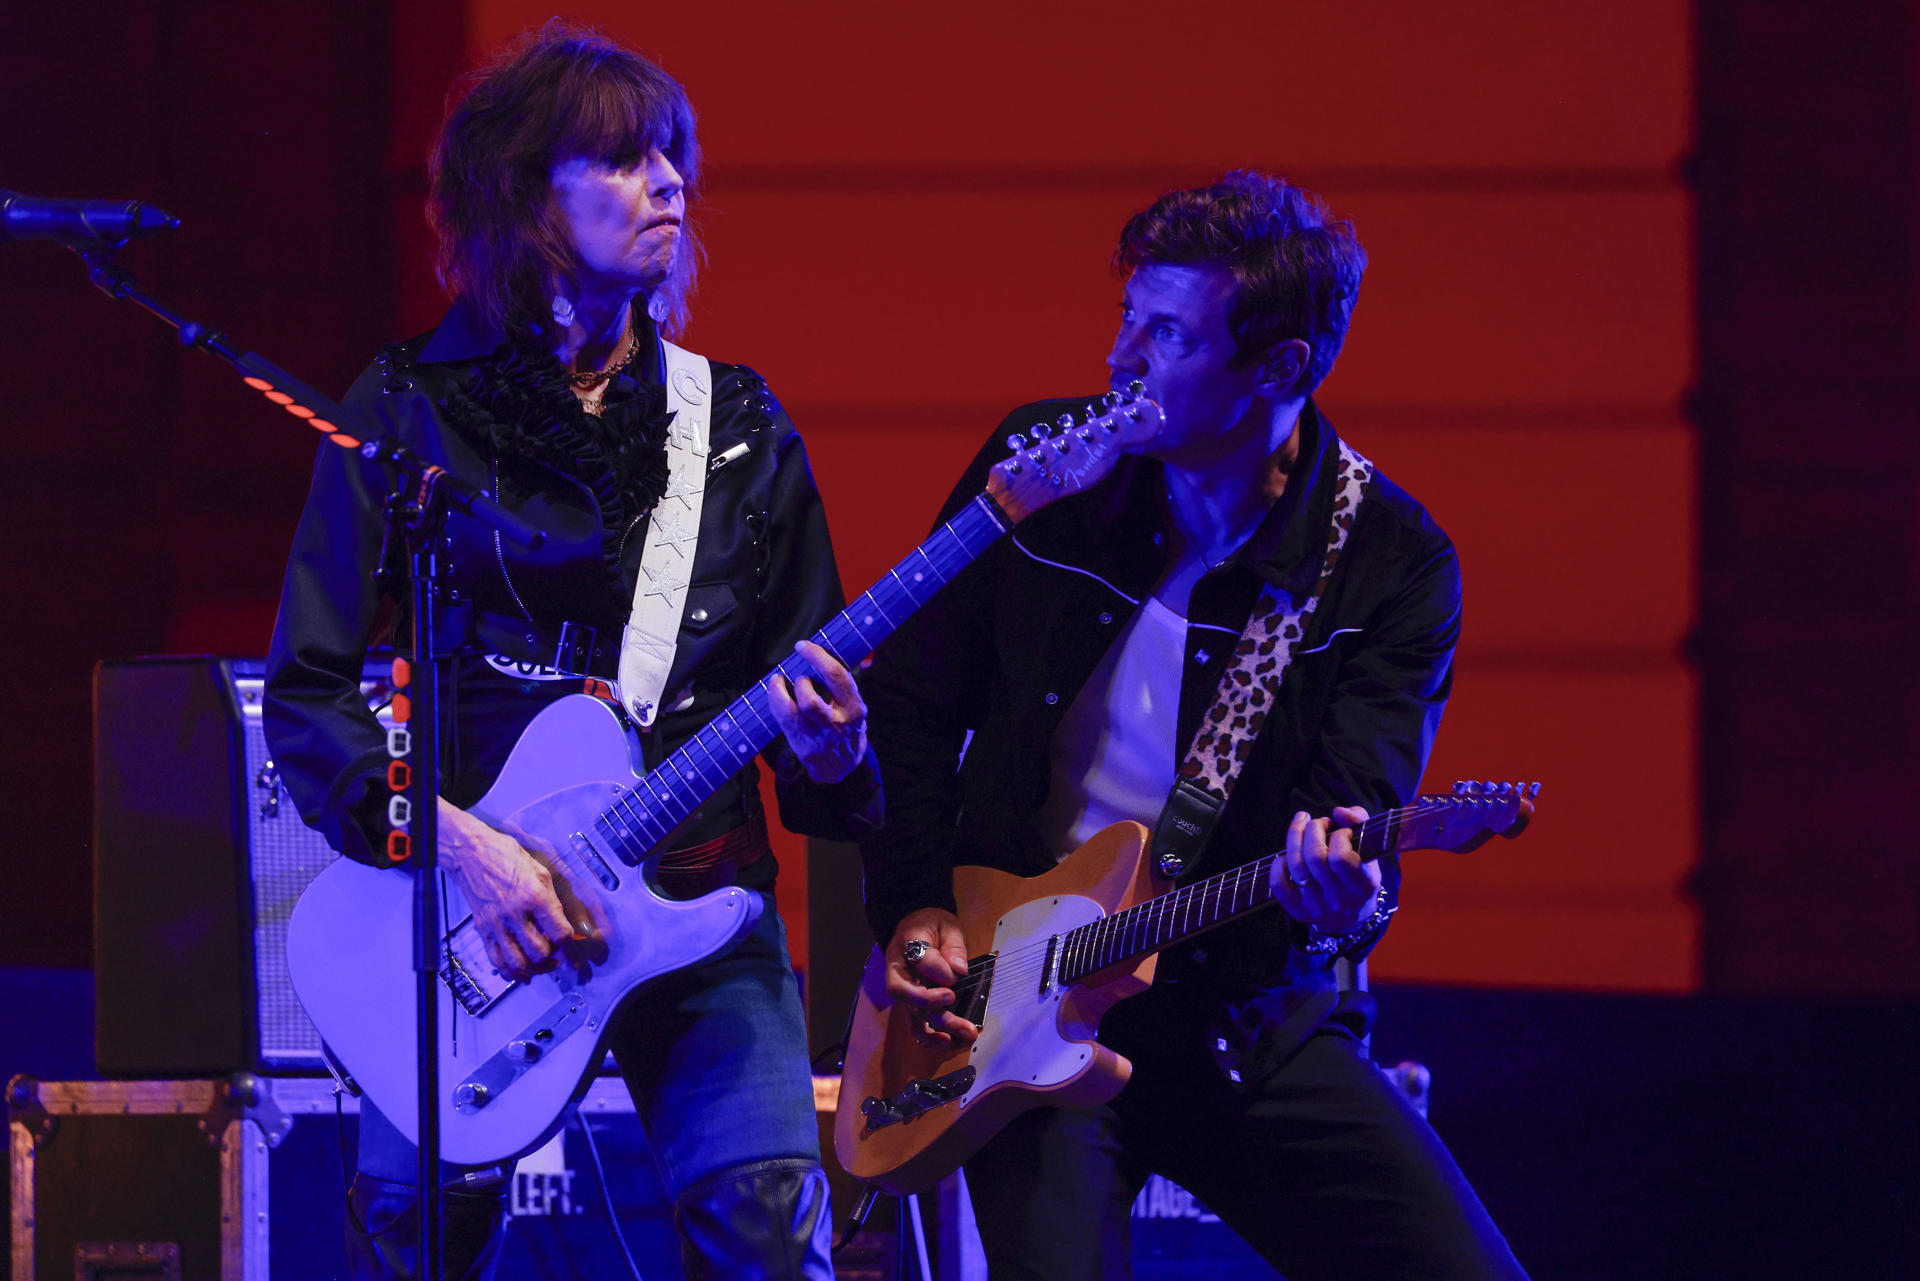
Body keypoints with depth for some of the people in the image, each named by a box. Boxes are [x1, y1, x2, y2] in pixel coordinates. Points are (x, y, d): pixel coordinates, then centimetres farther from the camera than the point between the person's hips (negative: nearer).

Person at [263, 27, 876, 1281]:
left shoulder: (740, 428, 11)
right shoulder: (412, 413, 2)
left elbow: (813, 664, 14)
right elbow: (306, 696, -1)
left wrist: (827, 747, -11)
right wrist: (456, 844, -16)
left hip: (701, 897, 1)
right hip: (465, 898, -1)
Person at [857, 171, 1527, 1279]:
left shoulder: (1394, 567, -5)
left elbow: (1362, 797, -13)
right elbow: (910, 702, 11)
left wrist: (1341, 886, -37)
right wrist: (915, 906, -1)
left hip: (1248, 1014, 0)